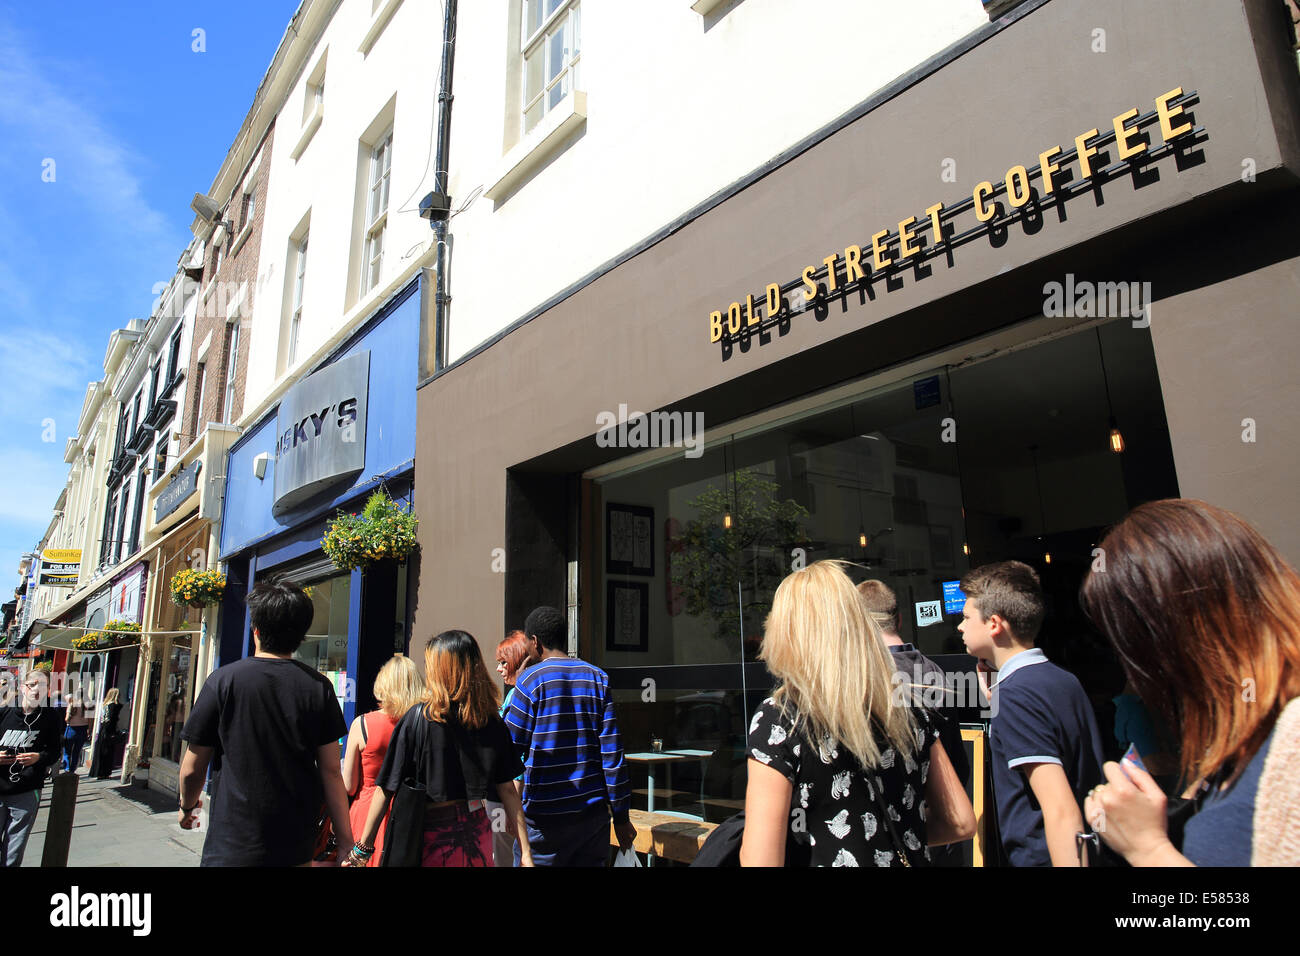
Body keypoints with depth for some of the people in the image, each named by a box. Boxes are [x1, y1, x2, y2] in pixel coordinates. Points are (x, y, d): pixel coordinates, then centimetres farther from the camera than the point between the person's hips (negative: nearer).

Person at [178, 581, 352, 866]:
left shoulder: (223, 680, -8)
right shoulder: (319, 687, -5)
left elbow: (191, 769, -1)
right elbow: (331, 771, -5)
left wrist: (187, 805, 20)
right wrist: (346, 844, 2)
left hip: (232, 849, -2)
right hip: (298, 849, 2)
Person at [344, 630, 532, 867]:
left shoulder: (417, 718, -13)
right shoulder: (492, 721, -3)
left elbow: (387, 788, -11)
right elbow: (507, 789, -3)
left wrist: (364, 847, -3)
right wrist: (525, 851, 1)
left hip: (430, 834, -3)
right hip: (476, 830, 3)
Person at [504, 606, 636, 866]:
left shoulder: (531, 680, -8)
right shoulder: (598, 678, 3)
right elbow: (613, 752, 0)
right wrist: (621, 816, 5)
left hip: (546, 817, -4)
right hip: (595, 812, 4)